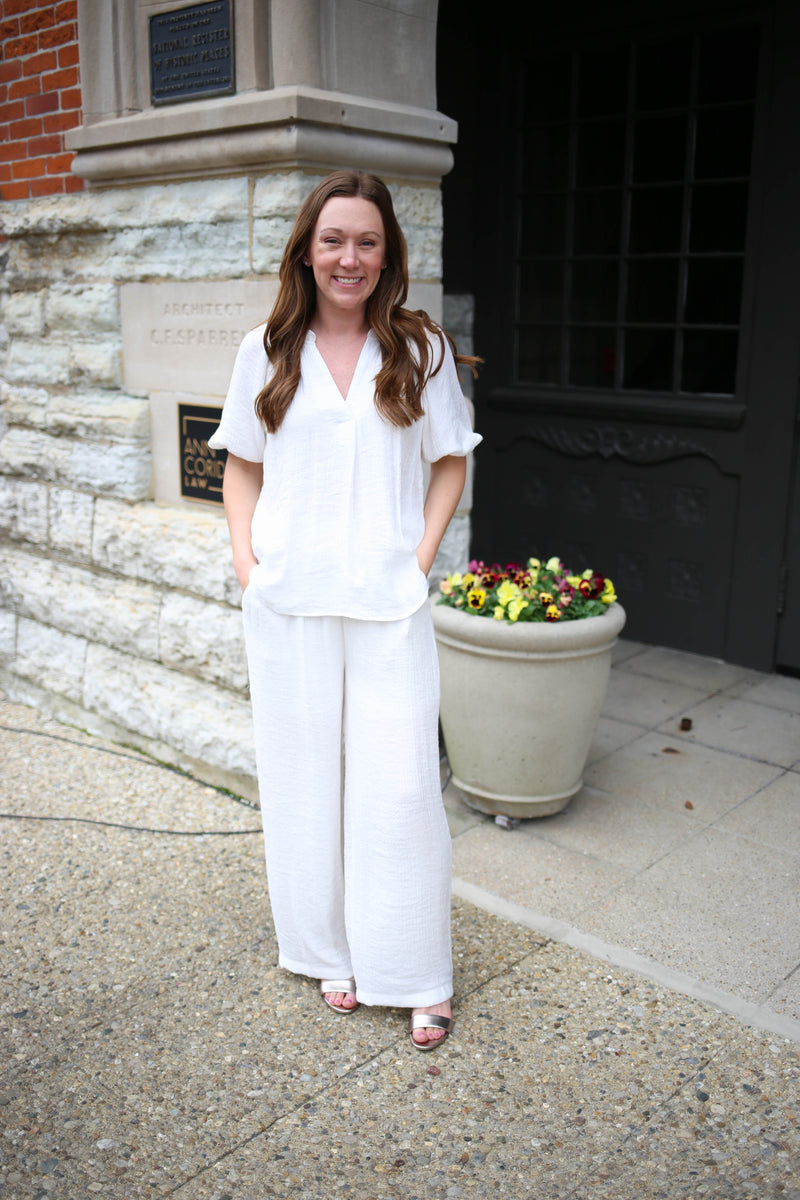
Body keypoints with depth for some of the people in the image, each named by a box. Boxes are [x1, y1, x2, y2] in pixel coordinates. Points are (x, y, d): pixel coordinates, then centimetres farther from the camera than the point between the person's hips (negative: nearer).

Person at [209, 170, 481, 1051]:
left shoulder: (420, 350, 3)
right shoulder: (267, 351, 5)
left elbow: (450, 463, 9)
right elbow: (242, 467, 12)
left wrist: (420, 559, -2)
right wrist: (246, 559, -1)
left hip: (388, 603, -1)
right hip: (287, 602, 2)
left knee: (399, 786, -2)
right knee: (304, 778, 10)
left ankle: (419, 978, 16)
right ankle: (332, 953, 29)